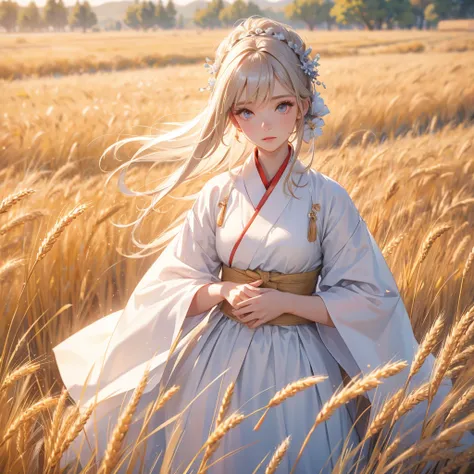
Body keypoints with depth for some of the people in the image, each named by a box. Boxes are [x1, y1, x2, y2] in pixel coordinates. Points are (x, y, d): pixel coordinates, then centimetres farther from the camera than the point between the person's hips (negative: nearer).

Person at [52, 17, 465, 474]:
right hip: (219, 361, 2)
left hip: (296, 366, -1)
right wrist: (221, 291, -19)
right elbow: (171, 286, 0)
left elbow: (367, 298, -7)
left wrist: (284, 301, -16)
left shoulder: (326, 197, -9)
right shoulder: (218, 194, -4)